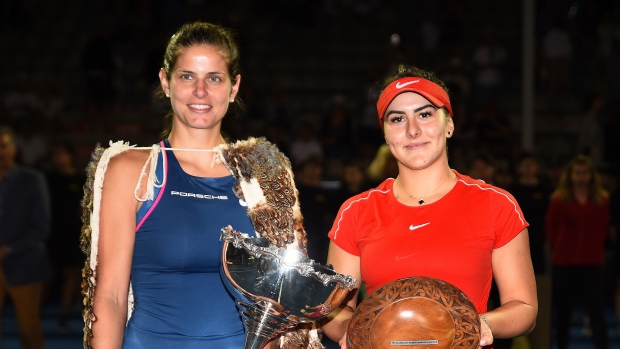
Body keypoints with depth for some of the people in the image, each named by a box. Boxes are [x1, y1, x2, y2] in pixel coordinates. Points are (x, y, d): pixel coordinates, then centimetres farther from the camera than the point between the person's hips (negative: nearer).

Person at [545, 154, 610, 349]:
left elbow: (604, 228, 10)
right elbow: (550, 227, 4)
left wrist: (594, 245, 4)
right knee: (562, 311, 9)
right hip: (563, 262, 0)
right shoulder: (559, 199, -2)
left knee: (596, 310, -2)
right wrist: (560, 247, 3)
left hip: (593, 262, 0)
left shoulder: (602, 199, 2)